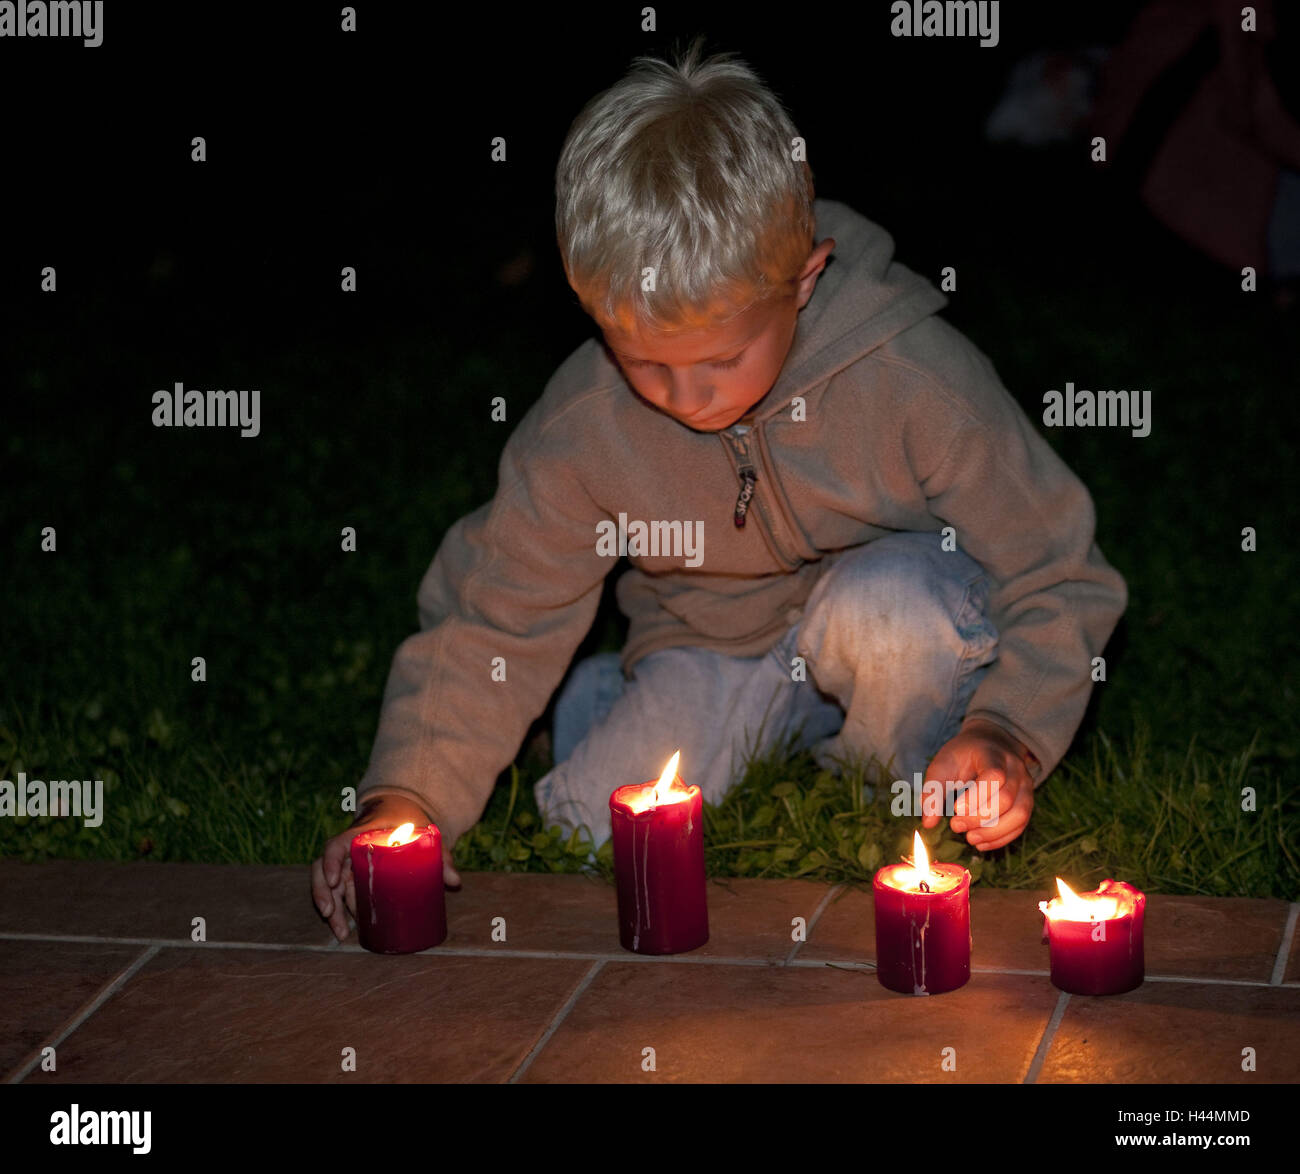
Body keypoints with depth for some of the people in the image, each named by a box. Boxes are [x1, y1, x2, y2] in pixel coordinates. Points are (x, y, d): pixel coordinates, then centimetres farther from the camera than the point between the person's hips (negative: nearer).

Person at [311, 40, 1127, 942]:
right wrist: (404, 797, -22)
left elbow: (1061, 580, -17)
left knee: (889, 604, -36)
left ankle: (901, 790, -4)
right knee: (593, 827, -19)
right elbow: (493, 622, -10)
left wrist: (1012, 733, -33)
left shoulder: (918, 382, -27)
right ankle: (608, 699, 17)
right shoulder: (584, 421, -19)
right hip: (712, 655, 3)